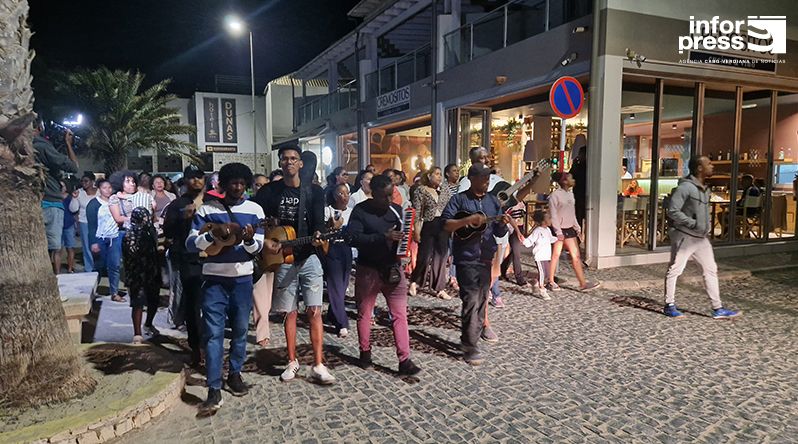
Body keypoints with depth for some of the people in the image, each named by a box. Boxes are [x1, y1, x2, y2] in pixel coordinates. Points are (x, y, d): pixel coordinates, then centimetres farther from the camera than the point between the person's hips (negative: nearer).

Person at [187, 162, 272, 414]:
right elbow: (190, 244, -5)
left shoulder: (254, 210, 2)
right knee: (213, 332, -5)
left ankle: (235, 374, 29)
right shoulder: (207, 209, -1)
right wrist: (212, 234, -23)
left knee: (240, 330, 11)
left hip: (242, 278, 2)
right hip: (214, 278, -1)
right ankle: (214, 390, -1)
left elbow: (257, 248, 1)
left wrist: (249, 239, -22)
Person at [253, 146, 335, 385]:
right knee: (290, 312, 9)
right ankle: (292, 361, 22)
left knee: (314, 311, -4)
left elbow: (318, 221, -8)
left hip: (309, 257, -1)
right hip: (283, 259, 1)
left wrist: (317, 236, -29)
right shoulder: (268, 192, 4)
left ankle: (318, 366, 1)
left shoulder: (314, 191, 2)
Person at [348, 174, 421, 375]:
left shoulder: (397, 209, 6)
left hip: (393, 269, 3)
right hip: (368, 270, -2)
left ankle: (404, 360, 4)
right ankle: (365, 352, 31)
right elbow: (354, 238, -19)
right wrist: (383, 237, -27)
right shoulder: (360, 211, -7)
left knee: (400, 314, -1)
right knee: (364, 314, 12)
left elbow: (405, 234, 15)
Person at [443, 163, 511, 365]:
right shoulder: (459, 200, -3)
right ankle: (470, 347, -1)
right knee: (471, 301, -9)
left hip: (486, 258, 6)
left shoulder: (493, 201, 11)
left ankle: (471, 336, 27)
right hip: (466, 258, -6)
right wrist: (468, 220, -22)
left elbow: (499, 232, 13)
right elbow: (445, 225, -12)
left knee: (481, 301, 12)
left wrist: (503, 223, -9)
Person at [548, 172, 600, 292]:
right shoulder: (555, 195, -12)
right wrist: (559, 232, -17)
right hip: (559, 230, -7)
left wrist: (577, 228, 14)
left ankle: (583, 283, 6)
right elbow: (553, 215, -15)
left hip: (569, 229, 7)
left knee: (576, 256, 4)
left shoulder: (570, 193, 11)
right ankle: (551, 282, 17)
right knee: (555, 256, 3)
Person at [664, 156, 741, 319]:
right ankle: (670, 306, 13)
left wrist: (707, 227, 9)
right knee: (675, 270, 2)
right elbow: (673, 211, -21)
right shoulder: (685, 187, -17)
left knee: (711, 270, 10)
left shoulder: (705, 189, 12)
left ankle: (717, 309, 17)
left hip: (701, 238, 9)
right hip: (684, 236, -9)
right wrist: (693, 223, -20)